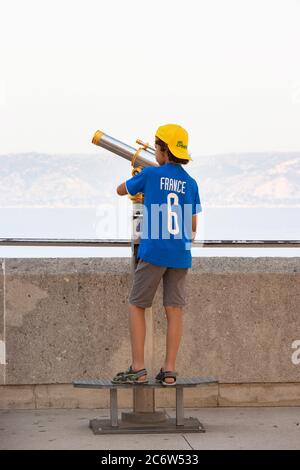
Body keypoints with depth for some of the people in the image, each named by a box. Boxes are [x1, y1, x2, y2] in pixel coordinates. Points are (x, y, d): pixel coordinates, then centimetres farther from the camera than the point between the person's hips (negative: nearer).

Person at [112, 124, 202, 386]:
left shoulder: (151, 174, -2)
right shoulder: (190, 183, 8)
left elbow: (121, 190, 15)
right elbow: (193, 225, 13)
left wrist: (136, 177, 35)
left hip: (154, 251, -4)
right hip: (180, 255, 4)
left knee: (137, 306, 5)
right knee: (174, 310, 4)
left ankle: (138, 369, 0)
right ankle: (169, 371, 3)